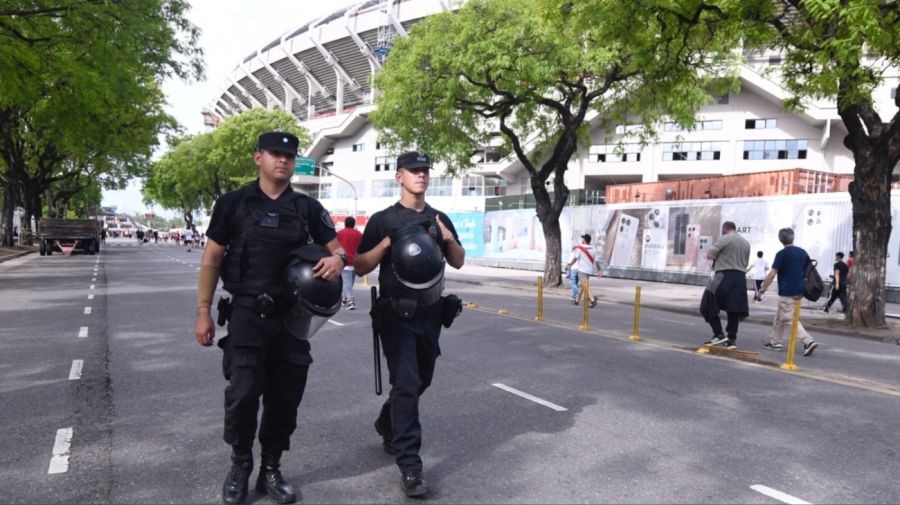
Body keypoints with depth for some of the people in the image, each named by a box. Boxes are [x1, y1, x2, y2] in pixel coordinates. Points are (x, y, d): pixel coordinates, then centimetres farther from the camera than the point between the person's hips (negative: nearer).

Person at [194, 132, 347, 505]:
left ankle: (271, 470, 25)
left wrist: (338, 259, -17)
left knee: (285, 397, 8)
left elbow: (336, 248, 8)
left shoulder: (308, 208, 6)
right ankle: (240, 466, 18)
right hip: (247, 314, -2)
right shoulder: (233, 204, 1)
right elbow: (211, 259, 2)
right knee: (243, 393, -8)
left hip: (292, 316, 3)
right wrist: (203, 312, -2)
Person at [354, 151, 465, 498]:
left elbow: (459, 262, 14)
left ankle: (387, 426, 44)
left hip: (429, 312, 5)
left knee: (421, 380, 17)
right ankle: (409, 465, -5)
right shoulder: (383, 220, -2)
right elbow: (360, 268, -4)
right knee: (406, 383, -11)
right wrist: (388, 242, -18)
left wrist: (448, 239, -5)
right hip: (396, 313, -5)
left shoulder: (440, 219, 11)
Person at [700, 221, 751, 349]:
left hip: (725, 276, -7)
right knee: (734, 309, 8)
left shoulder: (724, 239, -4)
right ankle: (731, 339, 10)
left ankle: (719, 334, -4)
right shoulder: (746, 243, 17)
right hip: (740, 278, 7)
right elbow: (745, 263, 20)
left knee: (708, 307, 0)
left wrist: (719, 257, 12)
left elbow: (709, 255, -7)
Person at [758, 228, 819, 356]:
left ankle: (808, 342, -15)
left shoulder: (782, 254, -12)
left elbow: (772, 274, -14)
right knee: (779, 317, 18)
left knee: (790, 320, -4)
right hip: (799, 291, 8)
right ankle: (775, 342, 23)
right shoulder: (802, 252, 7)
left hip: (787, 293, -7)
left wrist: (763, 288, -5)